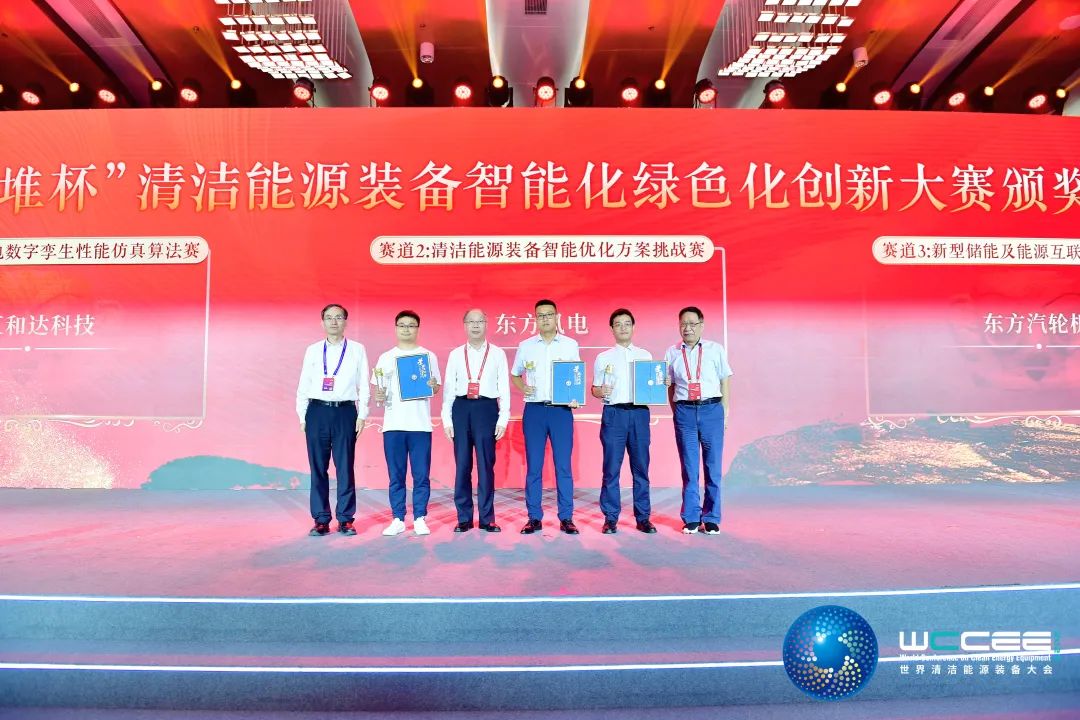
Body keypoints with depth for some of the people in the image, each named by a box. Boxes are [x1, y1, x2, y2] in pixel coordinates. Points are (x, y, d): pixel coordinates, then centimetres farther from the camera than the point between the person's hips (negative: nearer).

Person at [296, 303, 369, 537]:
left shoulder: (357, 350, 7)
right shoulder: (313, 350, 10)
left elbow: (363, 385, 5)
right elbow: (303, 385, 11)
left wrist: (362, 416, 0)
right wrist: (302, 416, 5)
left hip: (345, 412, -1)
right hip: (317, 412, 1)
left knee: (345, 467, 1)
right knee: (318, 468, 4)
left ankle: (345, 520, 10)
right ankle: (321, 520, 12)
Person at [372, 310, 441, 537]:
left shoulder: (428, 356, 8)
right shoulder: (386, 357, 11)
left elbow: (436, 389, 8)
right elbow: (378, 389, 11)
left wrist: (433, 385, -13)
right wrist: (378, 396, -10)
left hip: (421, 424, -1)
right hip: (393, 424, 1)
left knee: (421, 475, 1)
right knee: (396, 475, 5)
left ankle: (419, 519, 10)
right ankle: (398, 520, 13)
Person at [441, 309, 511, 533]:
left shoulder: (497, 353, 7)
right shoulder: (455, 354, 10)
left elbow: (504, 387, 4)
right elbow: (448, 387, 9)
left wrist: (503, 419, -2)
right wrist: (446, 418, 3)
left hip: (487, 408, -1)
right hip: (461, 408, 2)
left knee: (486, 465, 2)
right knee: (462, 464, 5)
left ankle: (486, 518, 11)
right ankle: (464, 518, 14)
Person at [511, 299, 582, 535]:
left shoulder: (570, 345, 6)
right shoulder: (525, 346, 8)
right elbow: (515, 375, 17)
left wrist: (575, 398, -10)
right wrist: (522, 387, -4)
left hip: (561, 410, -1)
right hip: (534, 410, 1)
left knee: (563, 466, 0)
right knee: (533, 466, 4)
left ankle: (566, 518, 8)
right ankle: (534, 518, 12)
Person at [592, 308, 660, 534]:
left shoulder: (645, 355, 13)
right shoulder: (603, 358, 9)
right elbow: (594, 389, 9)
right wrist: (601, 392, -12)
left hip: (640, 413, 1)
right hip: (614, 414, -1)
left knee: (641, 467, 4)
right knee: (611, 468, 0)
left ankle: (643, 518, 12)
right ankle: (610, 518, 8)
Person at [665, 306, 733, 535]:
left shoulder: (716, 350, 7)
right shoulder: (672, 353, 9)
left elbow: (725, 382, 7)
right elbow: (670, 386, 12)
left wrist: (725, 413, 2)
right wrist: (676, 413, 5)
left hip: (711, 409, -1)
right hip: (684, 411, 1)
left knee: (713, 466, 3)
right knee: (689, 467, 5)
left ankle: (711, 519, 13)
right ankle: (691, 518, 13)